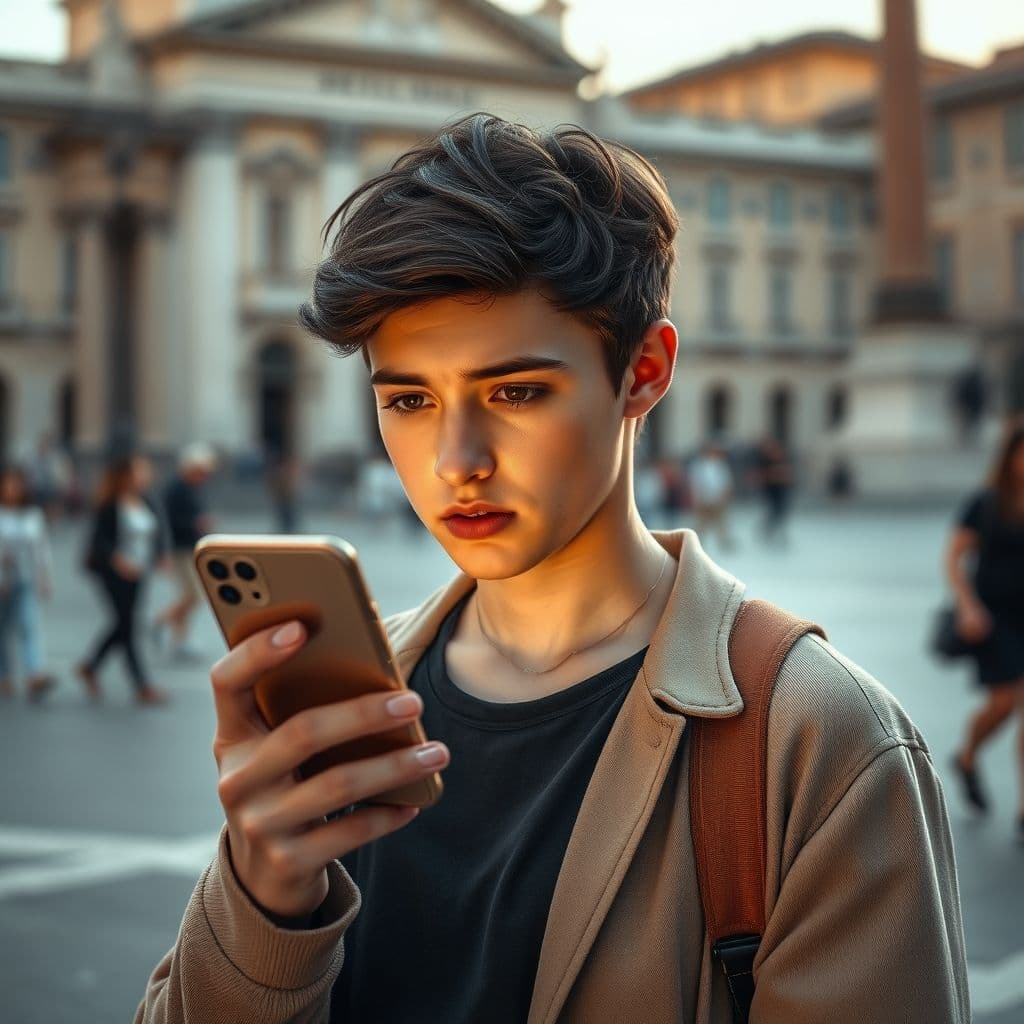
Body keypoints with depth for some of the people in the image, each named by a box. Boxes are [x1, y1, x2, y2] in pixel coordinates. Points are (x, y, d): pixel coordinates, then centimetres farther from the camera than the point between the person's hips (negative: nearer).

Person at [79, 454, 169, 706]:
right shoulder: (110, 507, -12)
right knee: (127, 624, -5)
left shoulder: (147, 505, 7)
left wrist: (161, 555, -6)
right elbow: (99, 539, -15)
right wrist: (118, 560, -29)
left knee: (124, 625, 14)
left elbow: (157, 534, 12)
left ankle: (90, 667, 35)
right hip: (114, 572, -7)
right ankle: (143, 688, -2)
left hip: (138, 572, 7)